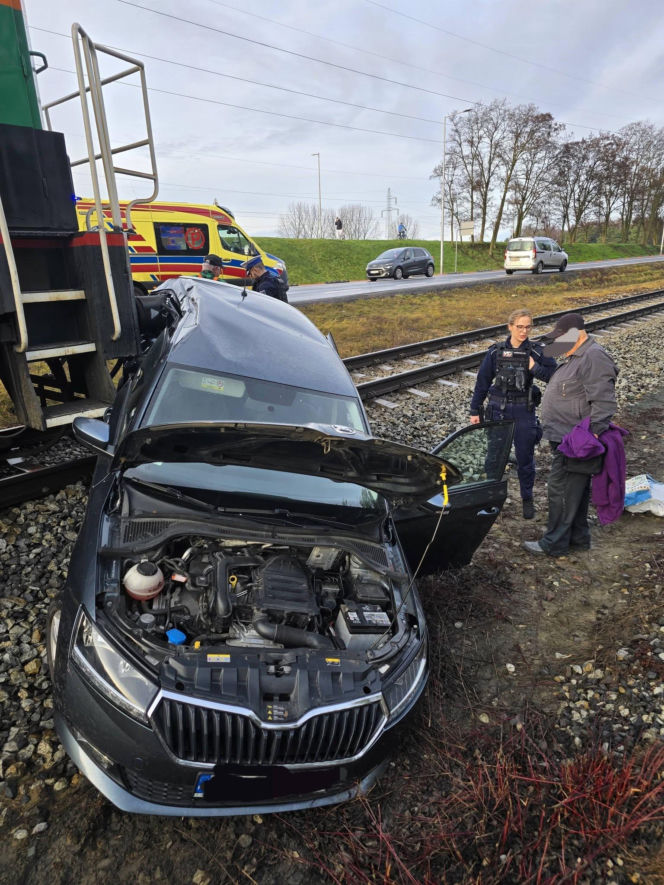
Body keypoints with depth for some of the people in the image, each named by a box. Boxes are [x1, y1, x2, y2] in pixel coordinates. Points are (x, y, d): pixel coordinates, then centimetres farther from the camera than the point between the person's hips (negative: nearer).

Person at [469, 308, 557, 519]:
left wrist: (535, 368, -18)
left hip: (524, 411, 0)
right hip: (498, 409, 1)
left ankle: (527, 499, 25)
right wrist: (475, 411, 4)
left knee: (525, 456, 7)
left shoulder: (536, 351, -1)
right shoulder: (496, 351, 0)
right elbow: (482, 381, 4)